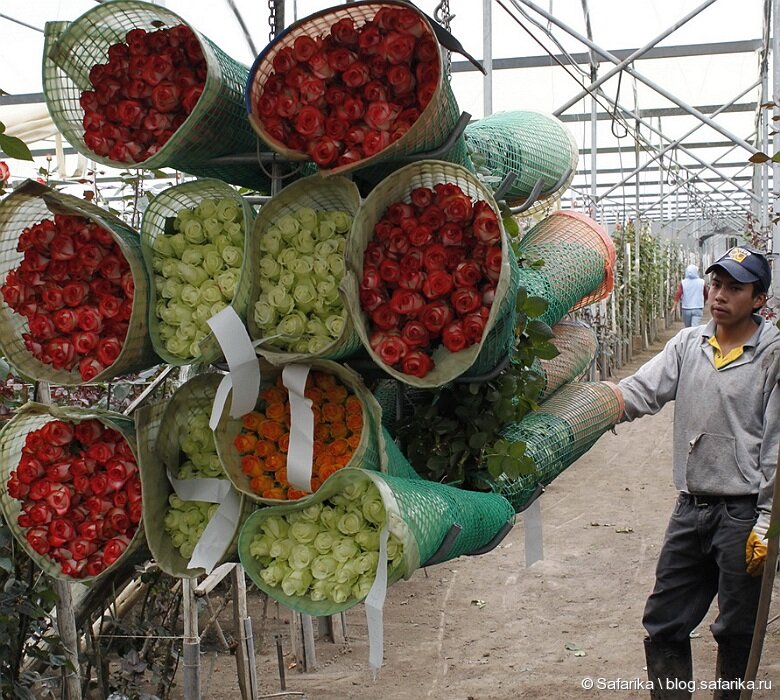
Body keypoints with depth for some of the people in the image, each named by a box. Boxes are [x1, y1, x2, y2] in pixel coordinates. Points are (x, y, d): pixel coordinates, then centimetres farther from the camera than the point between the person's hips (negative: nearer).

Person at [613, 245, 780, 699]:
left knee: (738, 633, 10)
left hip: (743, 513, -5)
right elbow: (642, 390, -4)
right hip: (691, 508, 5)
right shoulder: (688, 344, 6)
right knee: (663, 624, 12)